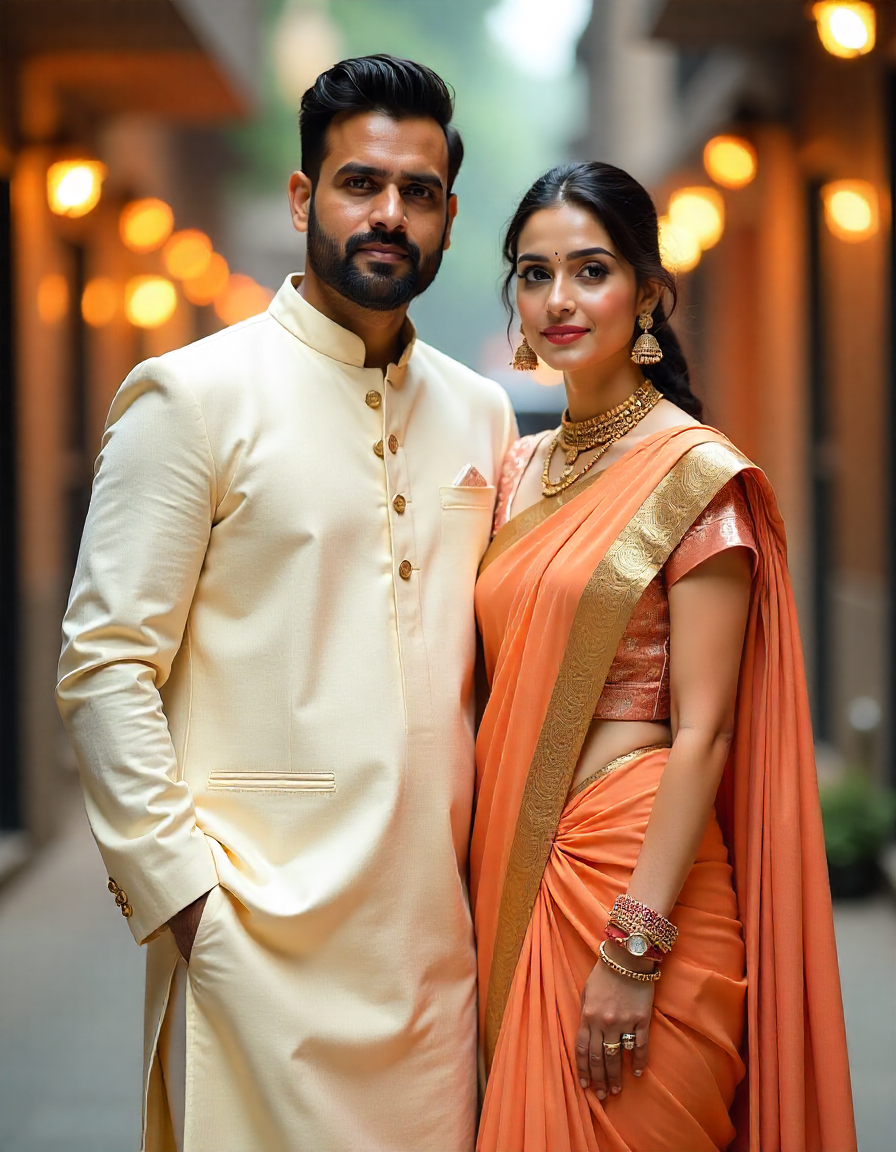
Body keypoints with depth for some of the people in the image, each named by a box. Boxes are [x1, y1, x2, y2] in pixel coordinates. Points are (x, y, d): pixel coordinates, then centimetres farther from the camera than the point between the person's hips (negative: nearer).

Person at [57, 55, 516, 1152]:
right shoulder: (194, 395, -4)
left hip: (435, 928, 5)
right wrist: (183, 893, -13)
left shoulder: (479, 414, 13)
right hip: (263, 932, -5)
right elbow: (103, 670, -7)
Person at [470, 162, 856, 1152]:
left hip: (636, 868, -6)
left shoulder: (698, 474, -9)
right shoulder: (519, 470, 11)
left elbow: (702, 732, -14)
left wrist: (634, 949, -19)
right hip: (516, 871, 6)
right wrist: (482, 880, 8)